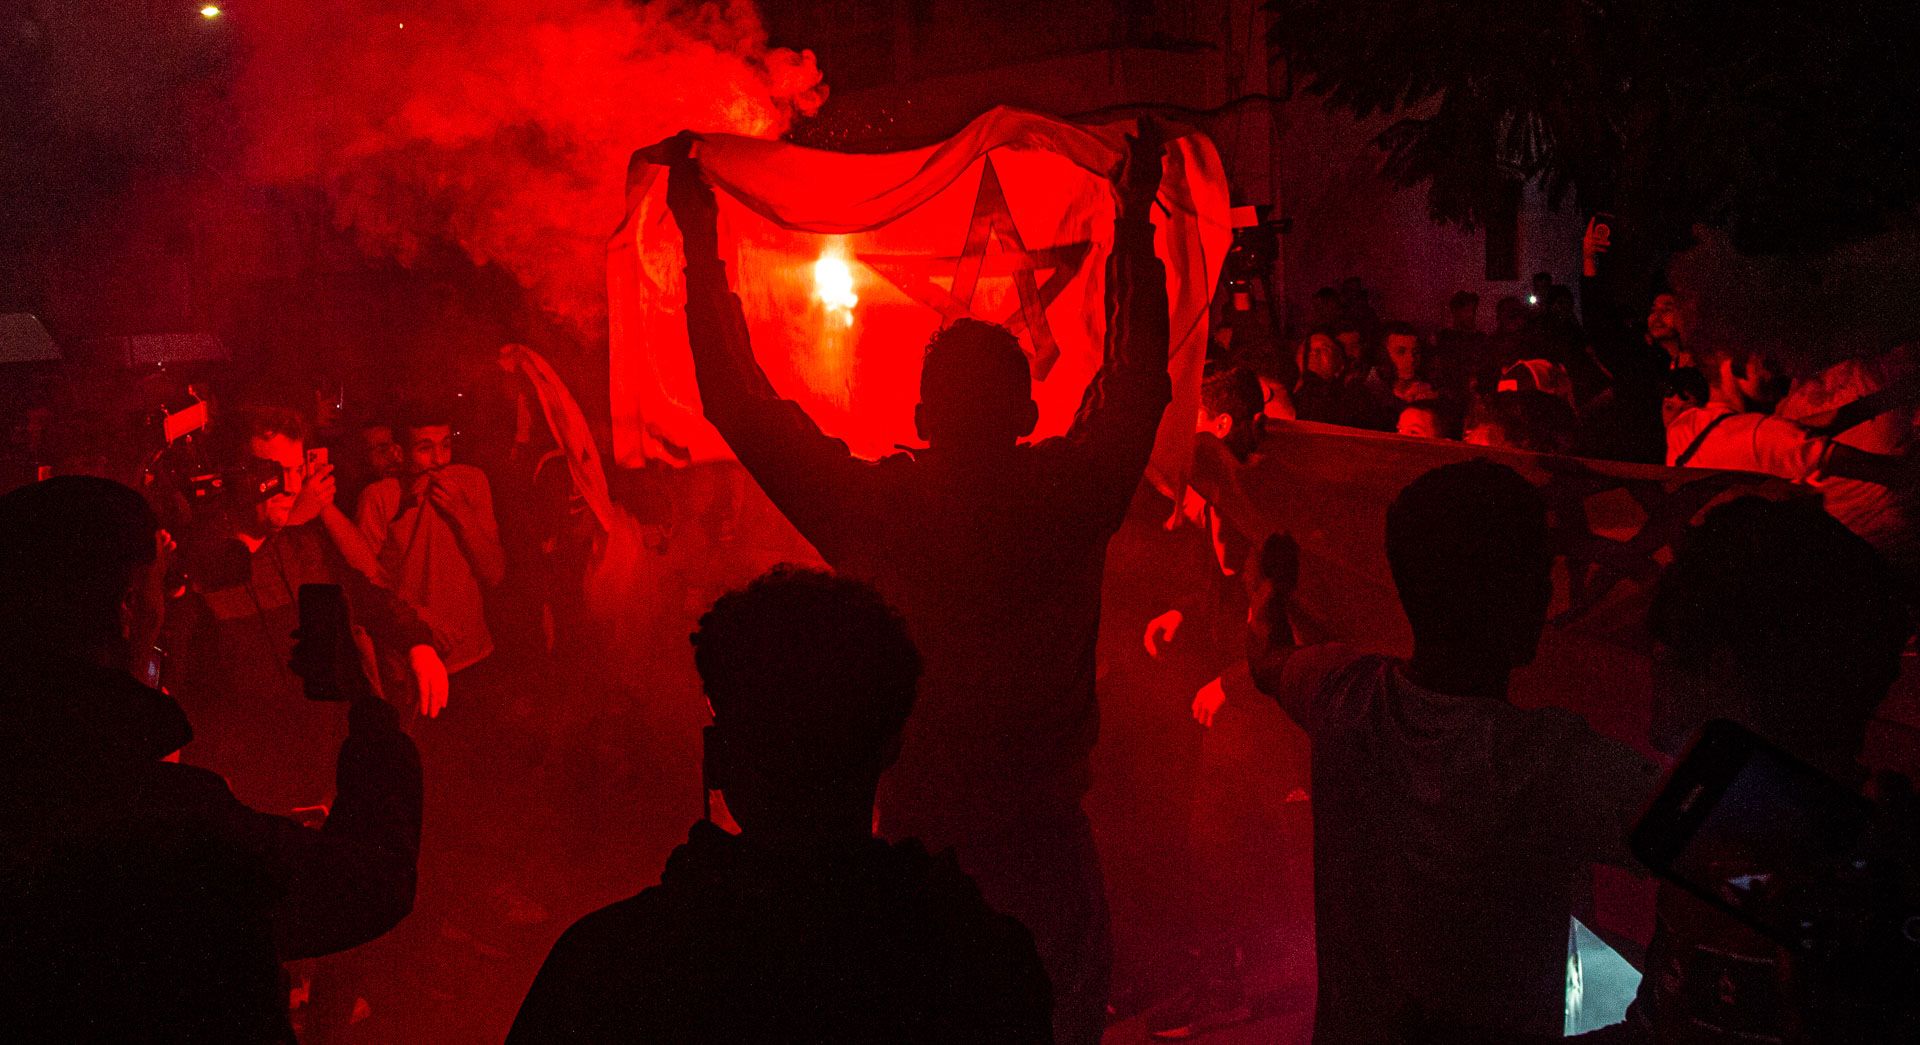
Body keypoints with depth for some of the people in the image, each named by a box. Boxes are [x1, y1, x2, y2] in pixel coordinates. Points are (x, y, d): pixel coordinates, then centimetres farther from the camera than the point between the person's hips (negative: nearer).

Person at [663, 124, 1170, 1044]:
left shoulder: (873, 506, -16)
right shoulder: (1071, 496, -12)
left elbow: (738, 401, -5)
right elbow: (1138, 375, 5)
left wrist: (701, 242, 2)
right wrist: (1135, 218, 16)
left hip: (919, 838, 0)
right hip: (1045, 839, 1)